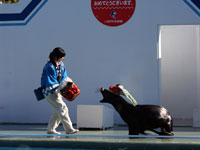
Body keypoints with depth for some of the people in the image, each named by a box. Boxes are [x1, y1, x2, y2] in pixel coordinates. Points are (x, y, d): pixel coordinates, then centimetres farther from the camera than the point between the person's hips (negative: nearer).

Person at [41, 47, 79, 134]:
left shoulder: (61, 64, 5)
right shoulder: (49, 67, -21)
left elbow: (64, 77, 10)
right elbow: (50, 83, -22)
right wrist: (61, 88, -24)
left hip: (57, 90, 9)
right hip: (50, 92, -9)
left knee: (58, 111, 10)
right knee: (62, 108, -14)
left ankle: (50, 129, 19)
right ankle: (69, 129, -12)